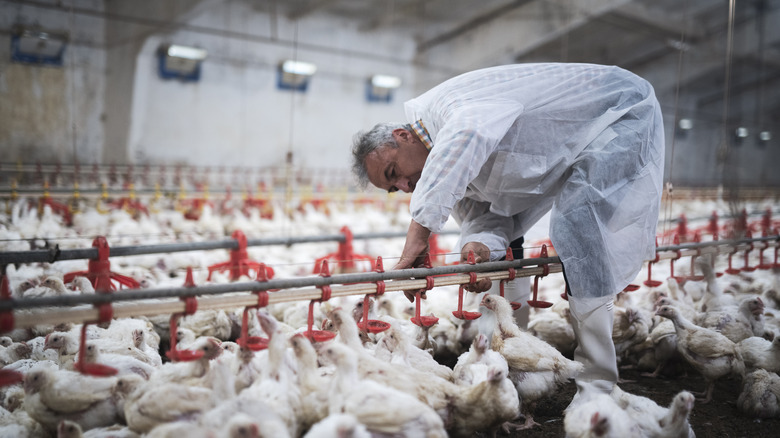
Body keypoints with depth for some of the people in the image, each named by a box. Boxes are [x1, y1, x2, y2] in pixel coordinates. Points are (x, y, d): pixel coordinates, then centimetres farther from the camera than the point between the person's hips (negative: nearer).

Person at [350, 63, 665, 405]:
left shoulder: (451, 100, -31)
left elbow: (470, 133, -54)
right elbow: (485, 215, -6)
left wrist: (420, 226, -52)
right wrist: (480, 246, -30)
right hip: (576, 147, 9)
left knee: (578, 225, -25)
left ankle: (596, 383, -19)